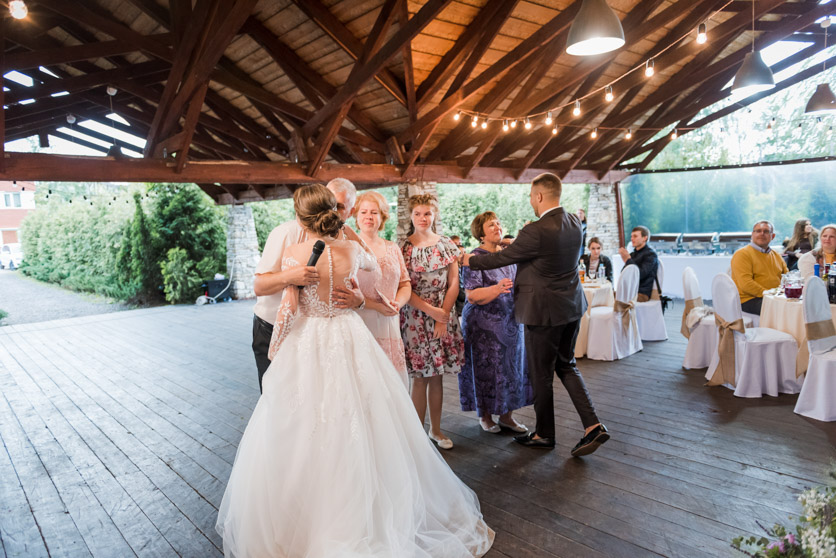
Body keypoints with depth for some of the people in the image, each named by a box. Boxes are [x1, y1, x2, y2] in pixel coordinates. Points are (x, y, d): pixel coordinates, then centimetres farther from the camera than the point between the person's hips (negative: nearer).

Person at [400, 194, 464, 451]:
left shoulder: (446, 245, 6)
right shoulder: (403, 248, -1)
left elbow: (453, 283, 3)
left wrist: (443, 316, -7)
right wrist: (430, 310, -15)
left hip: (443, 316, 2)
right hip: (415, 318, -2)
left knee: (437, 377, 10)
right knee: (420, 378, 2)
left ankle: (436, 429, 23)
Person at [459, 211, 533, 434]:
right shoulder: (474, 259, -11)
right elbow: (472, 296, -19)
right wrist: (497, 289, -31)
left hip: (510, 322, 6)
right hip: (484, 324, -6)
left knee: (511, 367, 9)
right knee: (486, 368, 3)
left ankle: (506, 415, 22)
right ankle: (484, 415, 20)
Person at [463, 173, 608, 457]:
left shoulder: (536, 232, -23)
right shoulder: (574, 223, 1)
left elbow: (502, 258, -12)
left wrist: (470, 260, 4)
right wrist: (516, 242, 24)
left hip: (544, 310, -8)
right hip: (572, 306, 8)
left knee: (541, 374, 9)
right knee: (566, 365, 21)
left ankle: (544, 434, 25)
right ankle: (593, 425, 13)